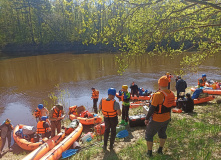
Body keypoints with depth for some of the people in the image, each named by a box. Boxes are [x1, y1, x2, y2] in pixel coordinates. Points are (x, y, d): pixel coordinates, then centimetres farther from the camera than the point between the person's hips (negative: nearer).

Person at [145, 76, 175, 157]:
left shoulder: (158, 95, -27)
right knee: (162, 133, 27)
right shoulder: (172, 94, -6)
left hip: (156, 120, -7)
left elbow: (152, 108, -22)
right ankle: (160, 150, 42)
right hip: (166, 119, 7)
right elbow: (170, 106, 7)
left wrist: (147, 118, -13)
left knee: (149, 135, 12)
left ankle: (149, 152, 24)